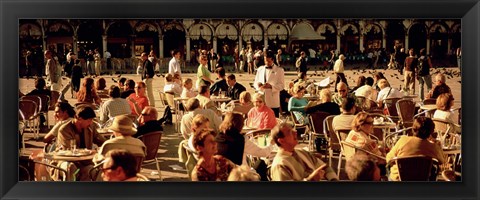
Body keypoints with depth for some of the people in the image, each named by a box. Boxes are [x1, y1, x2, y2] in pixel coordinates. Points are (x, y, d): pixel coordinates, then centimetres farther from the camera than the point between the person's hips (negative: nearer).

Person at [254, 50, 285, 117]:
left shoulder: (279, 70, 2)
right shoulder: (260, 69, 15)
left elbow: (282, 85, -4)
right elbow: (255, 82, 16)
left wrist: (271, 86, -21)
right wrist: (258, 84, -8)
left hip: (273, 102, -3)